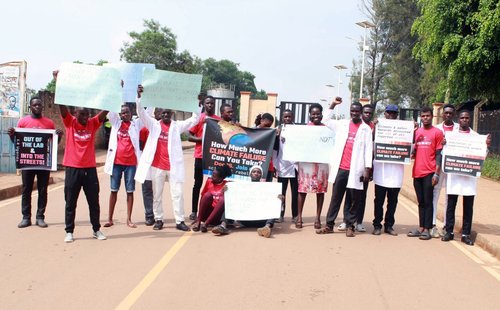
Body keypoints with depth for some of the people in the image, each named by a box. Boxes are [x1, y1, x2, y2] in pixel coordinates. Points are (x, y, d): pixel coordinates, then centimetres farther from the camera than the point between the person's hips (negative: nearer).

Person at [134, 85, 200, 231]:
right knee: (157, 195, 9)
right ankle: (158, 220, 20)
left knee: (177, 194, 0)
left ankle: (179, 221, 8)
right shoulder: (154, 125, 5)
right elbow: (141, 113, -5)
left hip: (173, 166, 0)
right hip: (157, 166, 0)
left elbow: (194, 120, 0)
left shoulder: (177, 126, 6)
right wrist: (139, 96, -17)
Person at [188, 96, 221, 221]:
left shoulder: (218, 120, 8)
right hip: (201, 155, -2)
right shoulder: (198, 118, 0)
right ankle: (194, 211, 11)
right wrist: (202, 139, -17)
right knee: (198, 183, 4)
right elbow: (190, 137, -2)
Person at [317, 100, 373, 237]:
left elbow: (368, 149, -2)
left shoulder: (366, 129, 1)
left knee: (355, 199, 3)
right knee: (335, 197, 6)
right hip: (340, 168, 2)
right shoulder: (342, 124, 10)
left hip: (355, 169, -2)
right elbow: (326, 121, 21)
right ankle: (329, 225, 10)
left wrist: (367, 169, -9)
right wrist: (333, 105, 12)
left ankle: (350, 226, 12)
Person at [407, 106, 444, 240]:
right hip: (417, 172, 5)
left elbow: (439, 154, -4)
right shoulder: (416, 132, 13)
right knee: (421, 202, 10)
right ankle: (421, 228, 15)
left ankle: (427, 229, 3)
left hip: (429, 172, -5)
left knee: (428, 201, -1)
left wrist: (437, 173, -10)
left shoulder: (437, 132, -1)